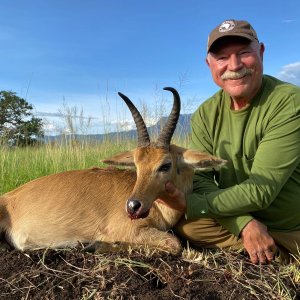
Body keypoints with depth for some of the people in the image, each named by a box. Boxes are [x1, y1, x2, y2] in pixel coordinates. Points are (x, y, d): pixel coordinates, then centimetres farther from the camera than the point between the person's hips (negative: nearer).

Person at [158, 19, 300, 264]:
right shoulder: (205, 115, -5)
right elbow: (200, 179, -11)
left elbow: (260, 190, -24)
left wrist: (190, 204, -24)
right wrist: (244, 223, -25)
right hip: (238, 219, 4)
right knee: (187, 225, -19)